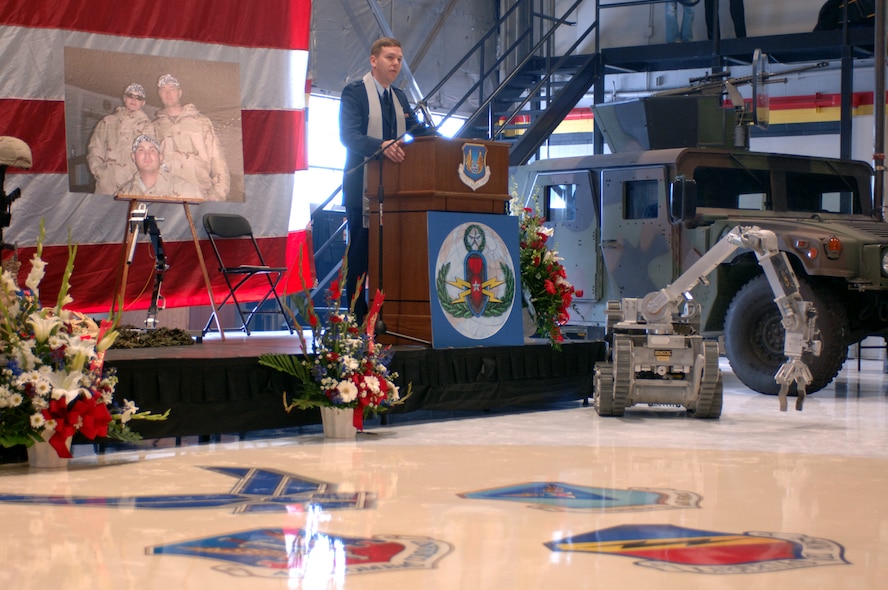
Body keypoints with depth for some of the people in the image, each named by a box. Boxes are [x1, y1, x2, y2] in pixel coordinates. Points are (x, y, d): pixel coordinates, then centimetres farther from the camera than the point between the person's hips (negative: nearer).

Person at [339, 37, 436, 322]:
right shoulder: (354, 92, -5)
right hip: (362, 188, -6)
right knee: (360, 253, -4)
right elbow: (348, 135, -17)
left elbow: (417, 129, 17)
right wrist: (381, 145, -33)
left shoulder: (399, 96, 18)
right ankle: (357, 317, 0)